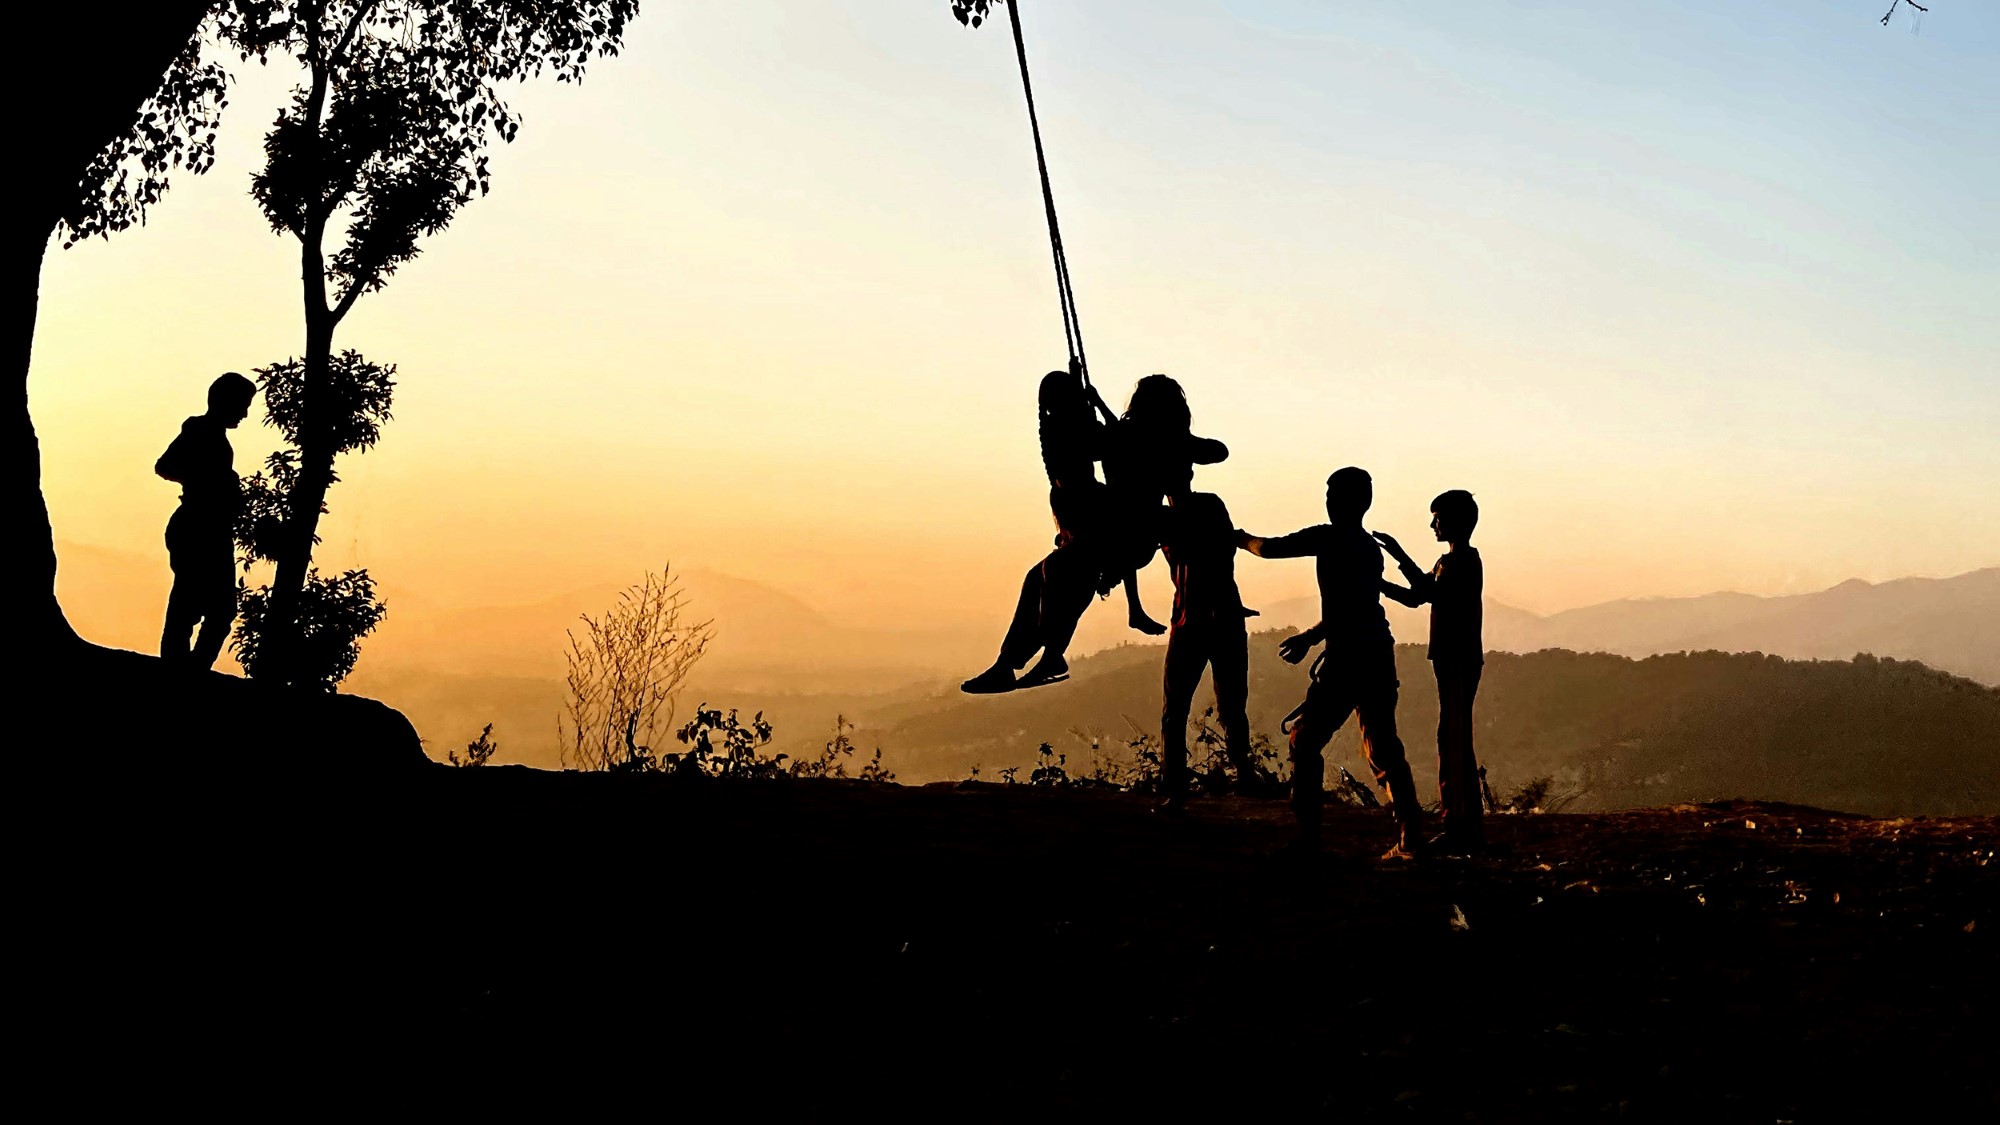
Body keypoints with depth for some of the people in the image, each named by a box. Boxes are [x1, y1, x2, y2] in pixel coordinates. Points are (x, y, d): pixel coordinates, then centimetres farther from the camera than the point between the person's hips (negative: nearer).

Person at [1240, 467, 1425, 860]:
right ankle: (1410, 839, 7)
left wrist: (1241, 538, 21)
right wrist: (1310, 637, 34)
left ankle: (1308, 836, -4)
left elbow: (1270, 548, 1)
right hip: (1379, 655, 8)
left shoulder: (1330, 537, -5)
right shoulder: (1370, 548, 19)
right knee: (1383, 747, 12)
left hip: (1346, 658, -8)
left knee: (1306, 740, 1)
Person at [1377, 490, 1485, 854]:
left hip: (1461, 660, -10)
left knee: (1457, 741, -11)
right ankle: (1457, 825, 13)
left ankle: (1468, 828, -12)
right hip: (1450, 660, 10)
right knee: (1450, 740, 10)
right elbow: (1416, 597, 24)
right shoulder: (1448, 561, 19)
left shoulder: (1466, 560, -11)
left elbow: (1433, 593, -25)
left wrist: (1401, 557, -23)